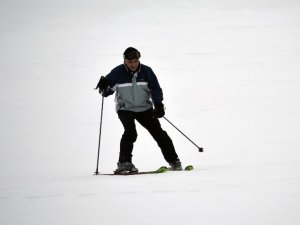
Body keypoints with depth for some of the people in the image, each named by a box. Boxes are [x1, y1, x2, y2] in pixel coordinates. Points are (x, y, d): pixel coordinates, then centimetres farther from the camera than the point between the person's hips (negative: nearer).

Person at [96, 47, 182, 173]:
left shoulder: (146, 71, -7)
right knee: (130, 133, -25)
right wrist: (103, 87, -27)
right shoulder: (118, 73, -11)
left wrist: (158, 105, -14)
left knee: (158, 132, 0)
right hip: (125, 109, -2)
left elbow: (155, 89, -1)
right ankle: (124, 163, -19)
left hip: (144, 108, 2)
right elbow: (106, 92, -4)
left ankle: (174, 161, 10)